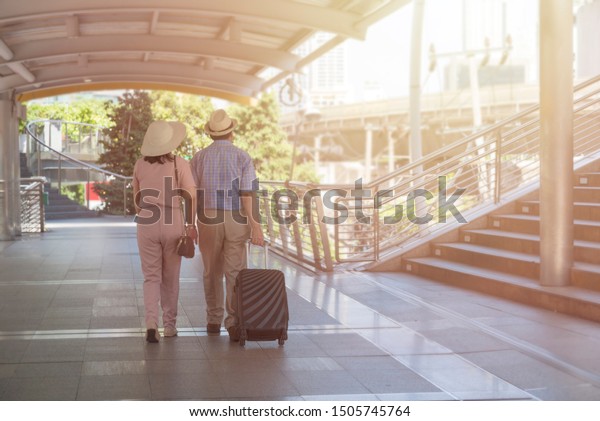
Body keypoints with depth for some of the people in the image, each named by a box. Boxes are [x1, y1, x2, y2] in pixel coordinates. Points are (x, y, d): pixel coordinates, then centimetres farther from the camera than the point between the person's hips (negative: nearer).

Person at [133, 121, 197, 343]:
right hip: (173, 226, -1)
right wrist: (191, 224, -4)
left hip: (147, 225, 1)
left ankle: (151, 323, -13)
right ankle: (169, 324, 21)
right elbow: (190, 195, -10)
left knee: (151, 277, 5)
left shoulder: (140, 165, 1)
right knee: (171, 277, 13)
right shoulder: (180, 164, -7)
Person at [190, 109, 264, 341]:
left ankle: (214, 320, 21)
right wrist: (256, 227, -13)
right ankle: (234, 322, -14)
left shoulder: (199, 158, 1)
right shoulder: (243, 157, -4)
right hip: (235, 222, -2)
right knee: (235, 273, -2)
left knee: (212, 272, 16)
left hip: (208, 221, 2)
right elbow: (249, 194, -12)